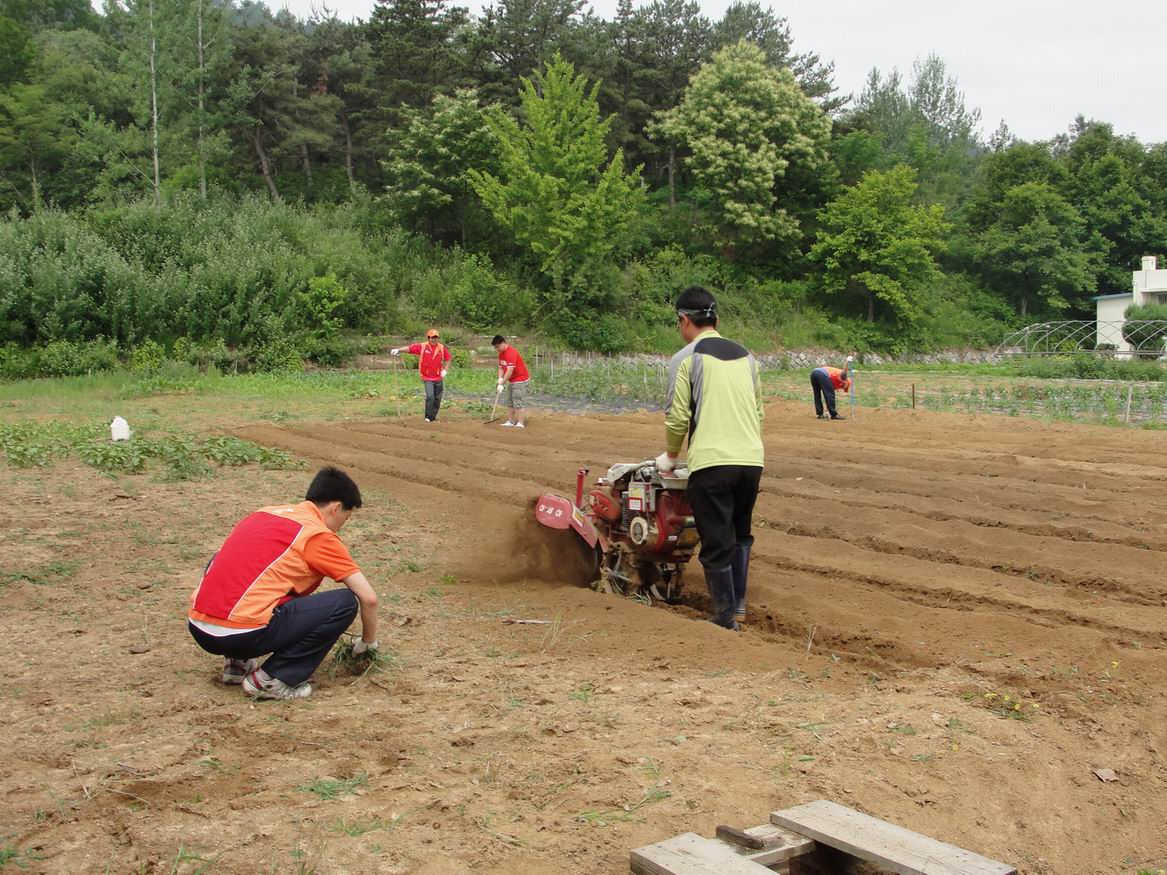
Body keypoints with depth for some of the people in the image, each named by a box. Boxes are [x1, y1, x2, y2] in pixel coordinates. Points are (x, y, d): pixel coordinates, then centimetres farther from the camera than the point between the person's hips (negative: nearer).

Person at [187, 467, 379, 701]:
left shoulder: (266, 512, 21)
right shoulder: (319, 535, 0)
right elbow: (368, 598, 0)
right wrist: (368, 642, 20)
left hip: (197, 629, 8)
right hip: (242, 635, -8)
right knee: (345, 603, 0)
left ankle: (237, 662, 23)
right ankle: (271, 680, 0)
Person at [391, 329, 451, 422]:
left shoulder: (442, 348, 1)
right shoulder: (422, 347, -7)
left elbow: (448, 359, 14)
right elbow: (409, 348, -13)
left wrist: (445, 370, 4)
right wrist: (398, 350, -27)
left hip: (438, 378, 4)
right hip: (427, 378, -3)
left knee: (437, 399, 9)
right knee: (430, 396, -18)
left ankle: (433, 417, 24)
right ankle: (428, 417, -5)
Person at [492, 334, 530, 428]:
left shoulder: (511, 353, -26)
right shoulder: (501, 353, 5)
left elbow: (510, 371, -29)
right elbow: (501, 368, 8)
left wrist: (502, 384, -25)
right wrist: (500, 378, -11)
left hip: (520, 380, -10)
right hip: (511, 381, 10)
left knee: (519, 402, -11)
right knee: (511, 402, 14)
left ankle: (521, 423, -11)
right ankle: (512, 421, 22)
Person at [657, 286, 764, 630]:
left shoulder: (686, 359, -1)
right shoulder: (745, 356, 17)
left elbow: (677, 418, -4)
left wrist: (671, 455, 13)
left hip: (711, 462, -6)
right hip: (752, 460, 6)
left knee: (717, 543, 4)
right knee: (740, 533, 24)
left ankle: (726, 617, 11)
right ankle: (738, 603, 25)